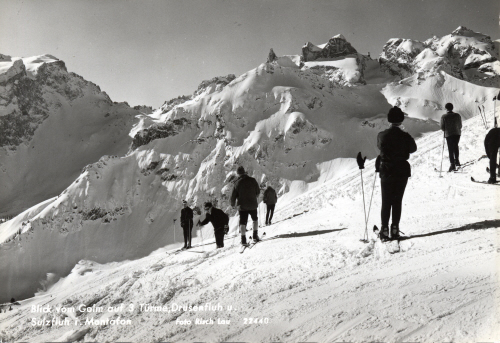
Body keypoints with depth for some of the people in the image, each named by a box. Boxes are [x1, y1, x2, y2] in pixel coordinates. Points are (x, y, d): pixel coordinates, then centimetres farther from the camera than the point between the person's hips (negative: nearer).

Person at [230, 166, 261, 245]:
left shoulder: (237, 183, -8)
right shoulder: (252, 180, -6)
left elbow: (233, 195, -3)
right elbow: (258, 192, 3)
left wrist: (233, 204, 14)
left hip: (242, 206, -1)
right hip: (253, 204, 1)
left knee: (242, 222, 5)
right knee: (255, 219, 23)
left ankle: (243, 239, -5)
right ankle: (255, 235, 18)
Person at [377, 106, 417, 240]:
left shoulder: (382, 135, -8)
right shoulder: (406, 137, -10)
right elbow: (413, 149, 8)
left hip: (386, 172, 0)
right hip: (402, 172, 0)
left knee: (386, 202, 8)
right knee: (398, 201, 9)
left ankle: (385, 229, 4)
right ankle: (395, 228, 8)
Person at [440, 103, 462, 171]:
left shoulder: (443, 117, -9)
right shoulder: (457, 115, -1)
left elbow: (442, 127, -7)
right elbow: (460, 126, 4)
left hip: (448, 135, -3)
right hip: (457, 133, 3)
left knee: (450, 149, 1)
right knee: (456, 146, 24)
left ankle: (452, 164, -6)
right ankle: (456, 160, 26)